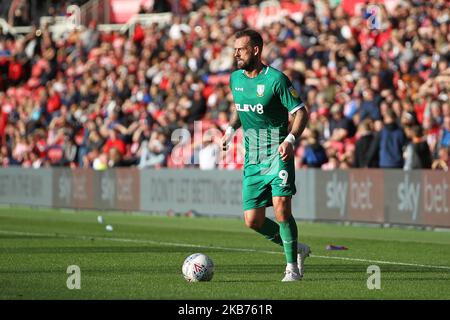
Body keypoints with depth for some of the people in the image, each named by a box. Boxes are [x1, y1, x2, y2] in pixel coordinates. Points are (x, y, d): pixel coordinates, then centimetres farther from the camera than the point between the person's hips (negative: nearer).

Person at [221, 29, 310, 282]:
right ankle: (297, 249, 23)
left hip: (277, 154, -6)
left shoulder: (276, 79, -12)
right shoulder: (235, 79, 8)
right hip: (252, 158, 7)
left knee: (281, 208, -19)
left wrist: (290, 140, -25)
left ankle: (293, 266, -4)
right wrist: (231, 129, 9)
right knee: (253, 220, 2)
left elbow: (301, 112, -10)